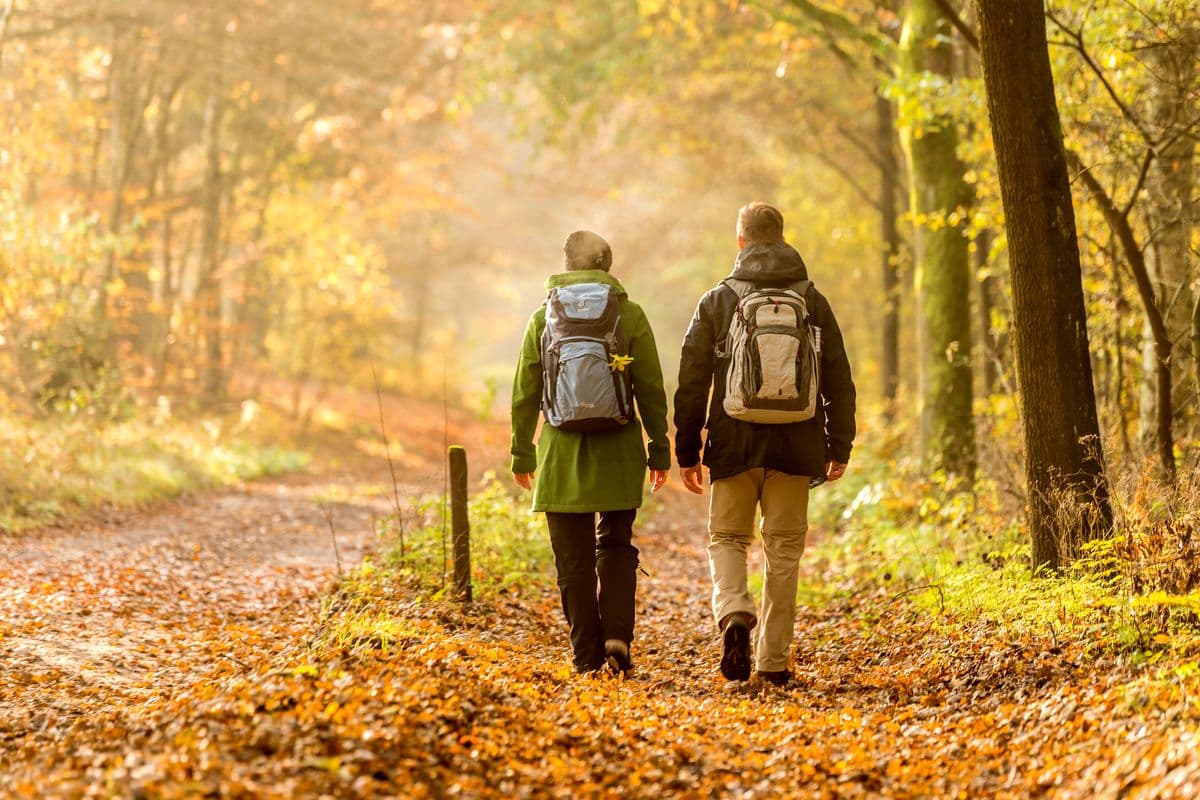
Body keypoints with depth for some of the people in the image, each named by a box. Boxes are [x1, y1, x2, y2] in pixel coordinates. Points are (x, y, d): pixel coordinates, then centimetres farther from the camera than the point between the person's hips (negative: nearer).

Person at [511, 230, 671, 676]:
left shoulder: (543, 318, 3)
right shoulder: (630, 314, 1)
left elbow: (524, 395, 4)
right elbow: (651, 390, 1)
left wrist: (522, 453, 12)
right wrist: (660, 449, 8)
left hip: (562, 452, 0)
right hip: (618, 451, 0)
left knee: (574, 557, 6)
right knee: (616, 547, 14)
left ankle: (588, 655, 6)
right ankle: (617, 634, -3)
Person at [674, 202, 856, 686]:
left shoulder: (717, 301, 1)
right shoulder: (812, 302, 4)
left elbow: (691, 382, 0)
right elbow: (839, 382, 6)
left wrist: (687, 451, 6)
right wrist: (839, 446, 13)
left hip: (734, 445, -1)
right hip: (794, 447, 1)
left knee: (727, 538, 12)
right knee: (784, 549, 8)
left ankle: (734, 614, -17)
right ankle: (773, 660, 9)